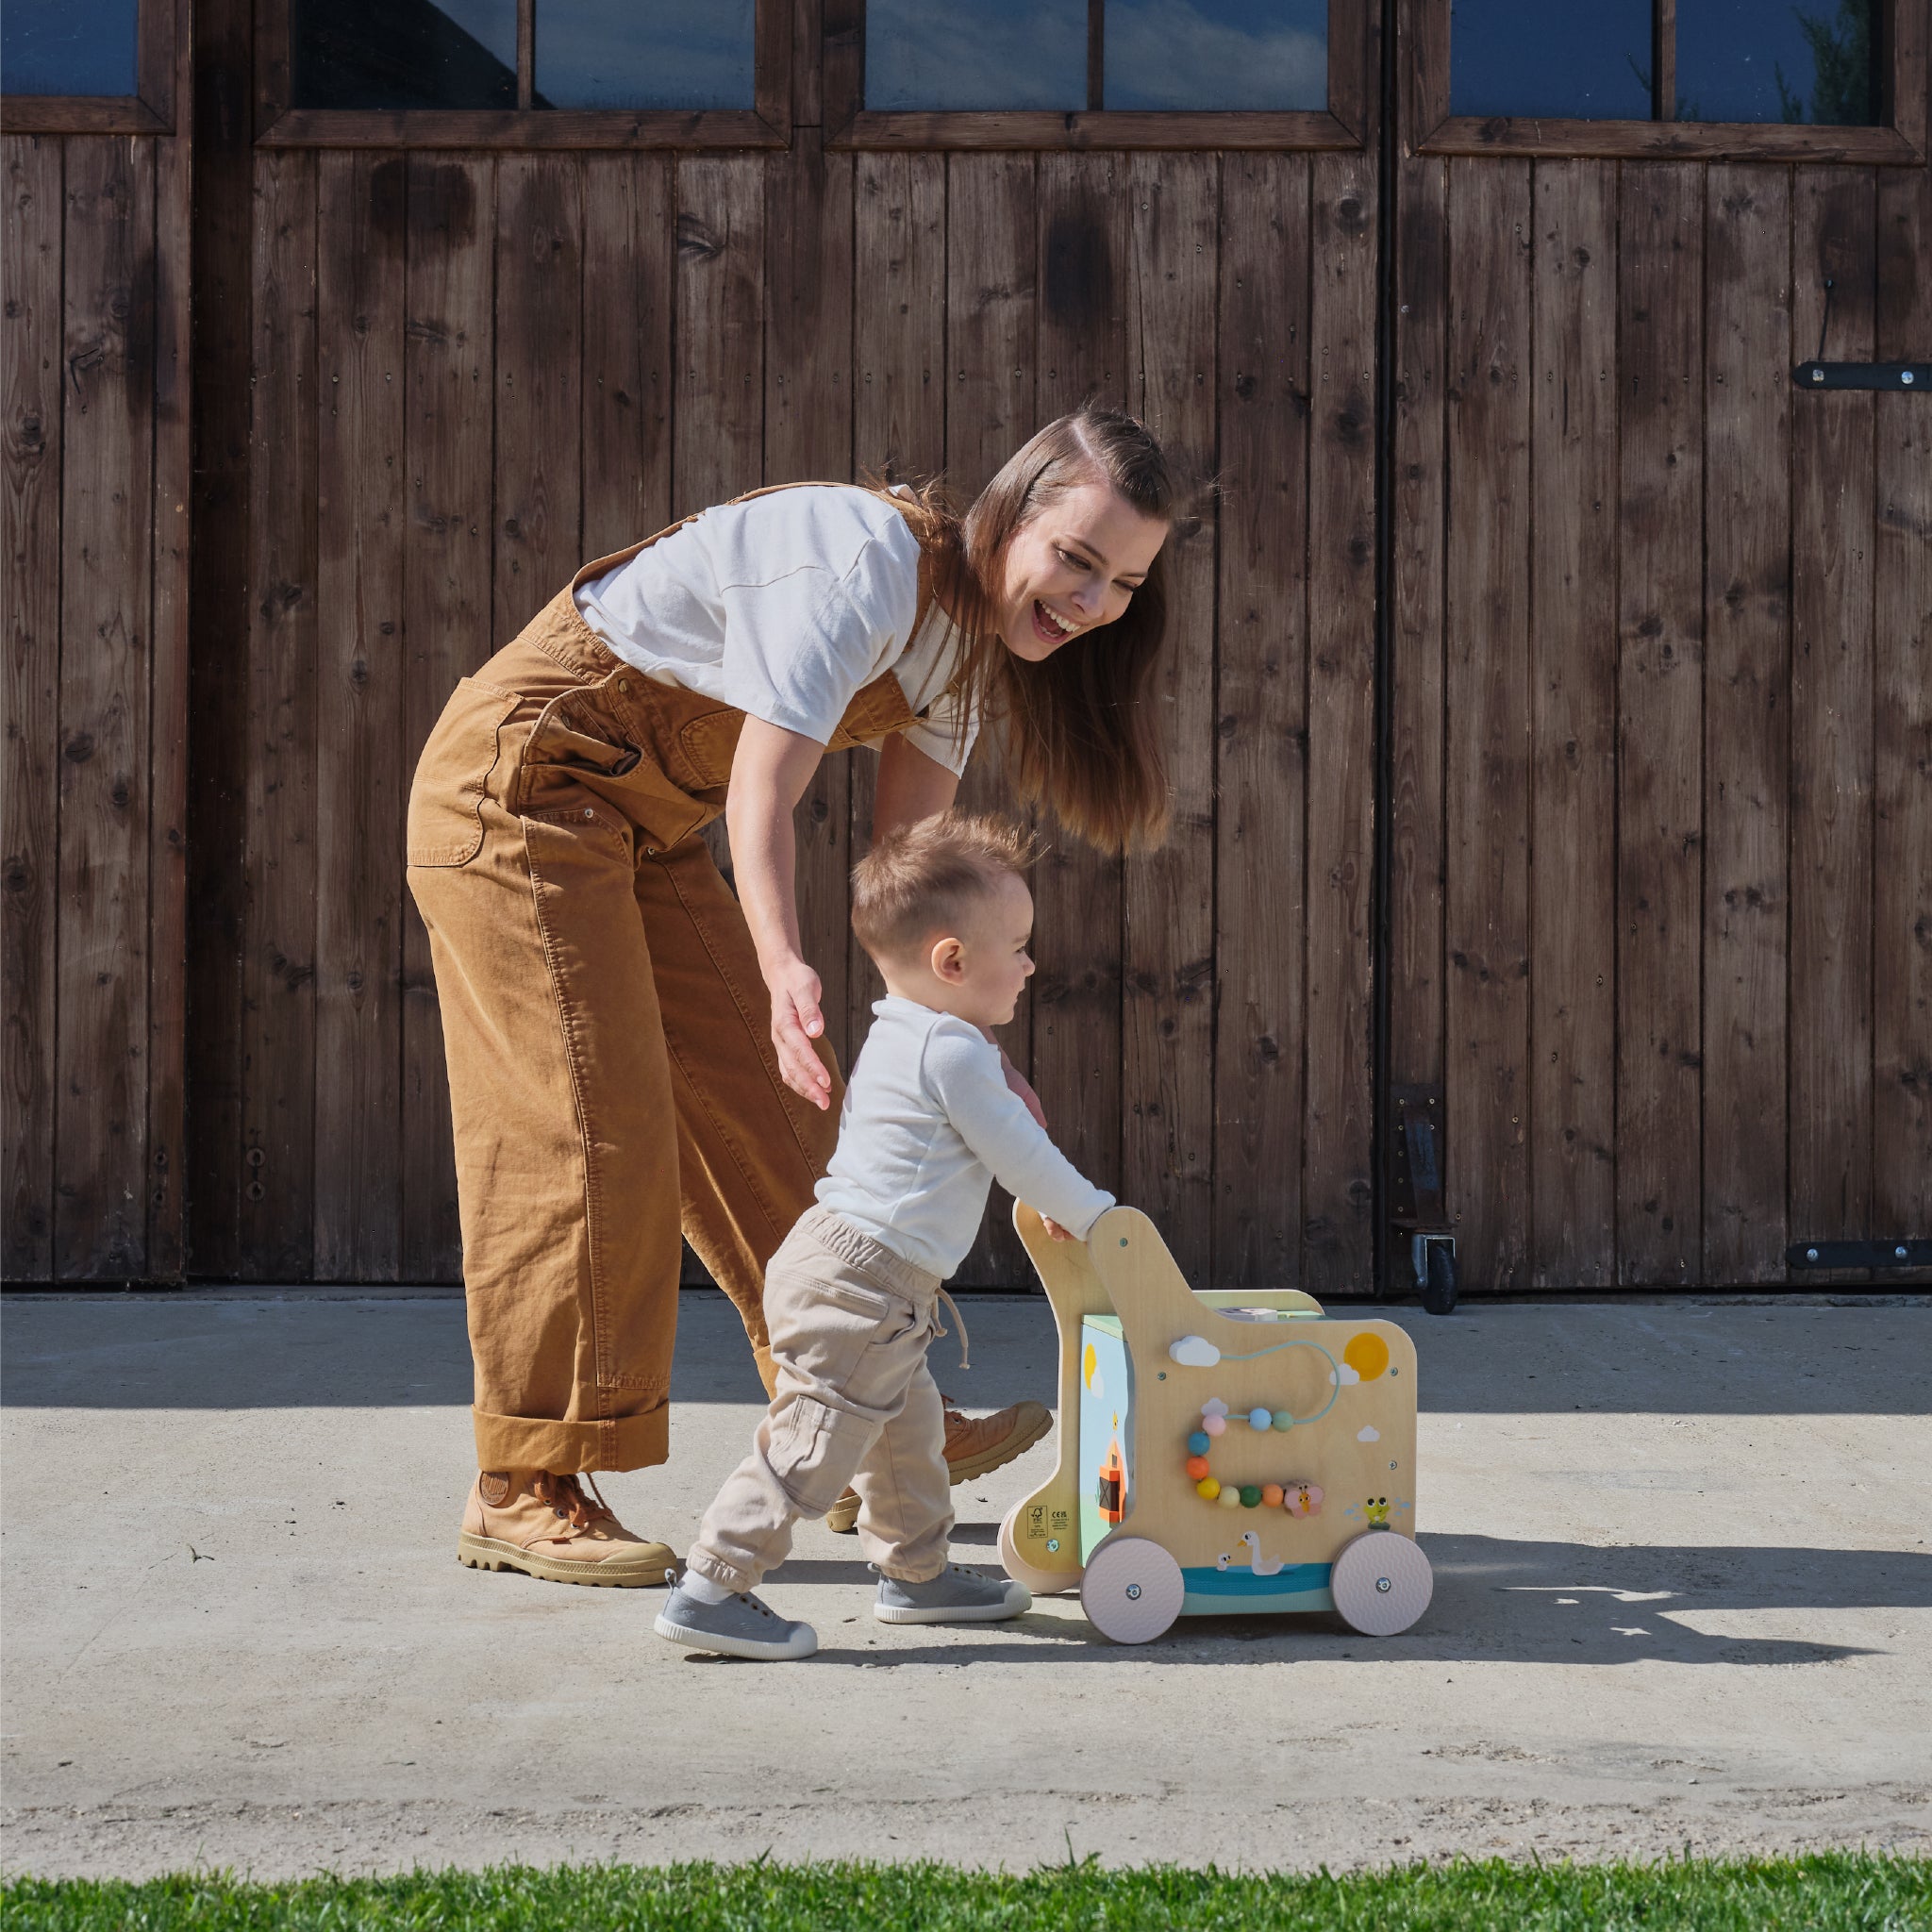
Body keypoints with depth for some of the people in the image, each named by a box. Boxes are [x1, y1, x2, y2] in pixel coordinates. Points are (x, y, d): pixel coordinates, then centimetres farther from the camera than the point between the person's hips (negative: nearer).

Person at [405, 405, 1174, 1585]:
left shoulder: (969, 638, 4)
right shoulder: (865, 566, -25)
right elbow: (761, 801, -34)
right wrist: (784, 969, -50)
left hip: (648, 826, 9)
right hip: (523, 784, -9)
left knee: (770, 1106, 8)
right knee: (592, 1127, -13)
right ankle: (527, 1492, -6)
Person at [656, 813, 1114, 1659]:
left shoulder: (900, 1035, 17)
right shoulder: (954, 1052, -15)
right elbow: (1019, 1158, -10)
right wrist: (1093, 1215, 6)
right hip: (864, 1280, -11)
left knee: (907, 1429, 23)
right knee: (812, 1442, -10)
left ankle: (916, 1572, 36)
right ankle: (711, 1589, -9)